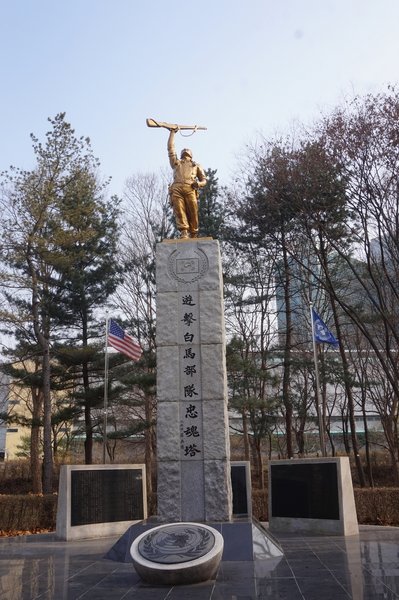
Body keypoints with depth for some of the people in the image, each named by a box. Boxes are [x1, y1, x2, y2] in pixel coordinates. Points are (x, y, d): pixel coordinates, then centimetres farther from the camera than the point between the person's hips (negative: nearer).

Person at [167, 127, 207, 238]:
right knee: (179, 211, -19)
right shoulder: (176, 162, 34)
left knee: (193, 213, -11)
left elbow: (204, 180, 23)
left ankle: (193, 235, -9)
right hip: (176, 188, 0)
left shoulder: (196, 165, 32)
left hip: (190, 189, 0)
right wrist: (172, 132, 34)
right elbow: (170, 147, 33)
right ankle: (183, 232, -30)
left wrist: (198, 184, -1)